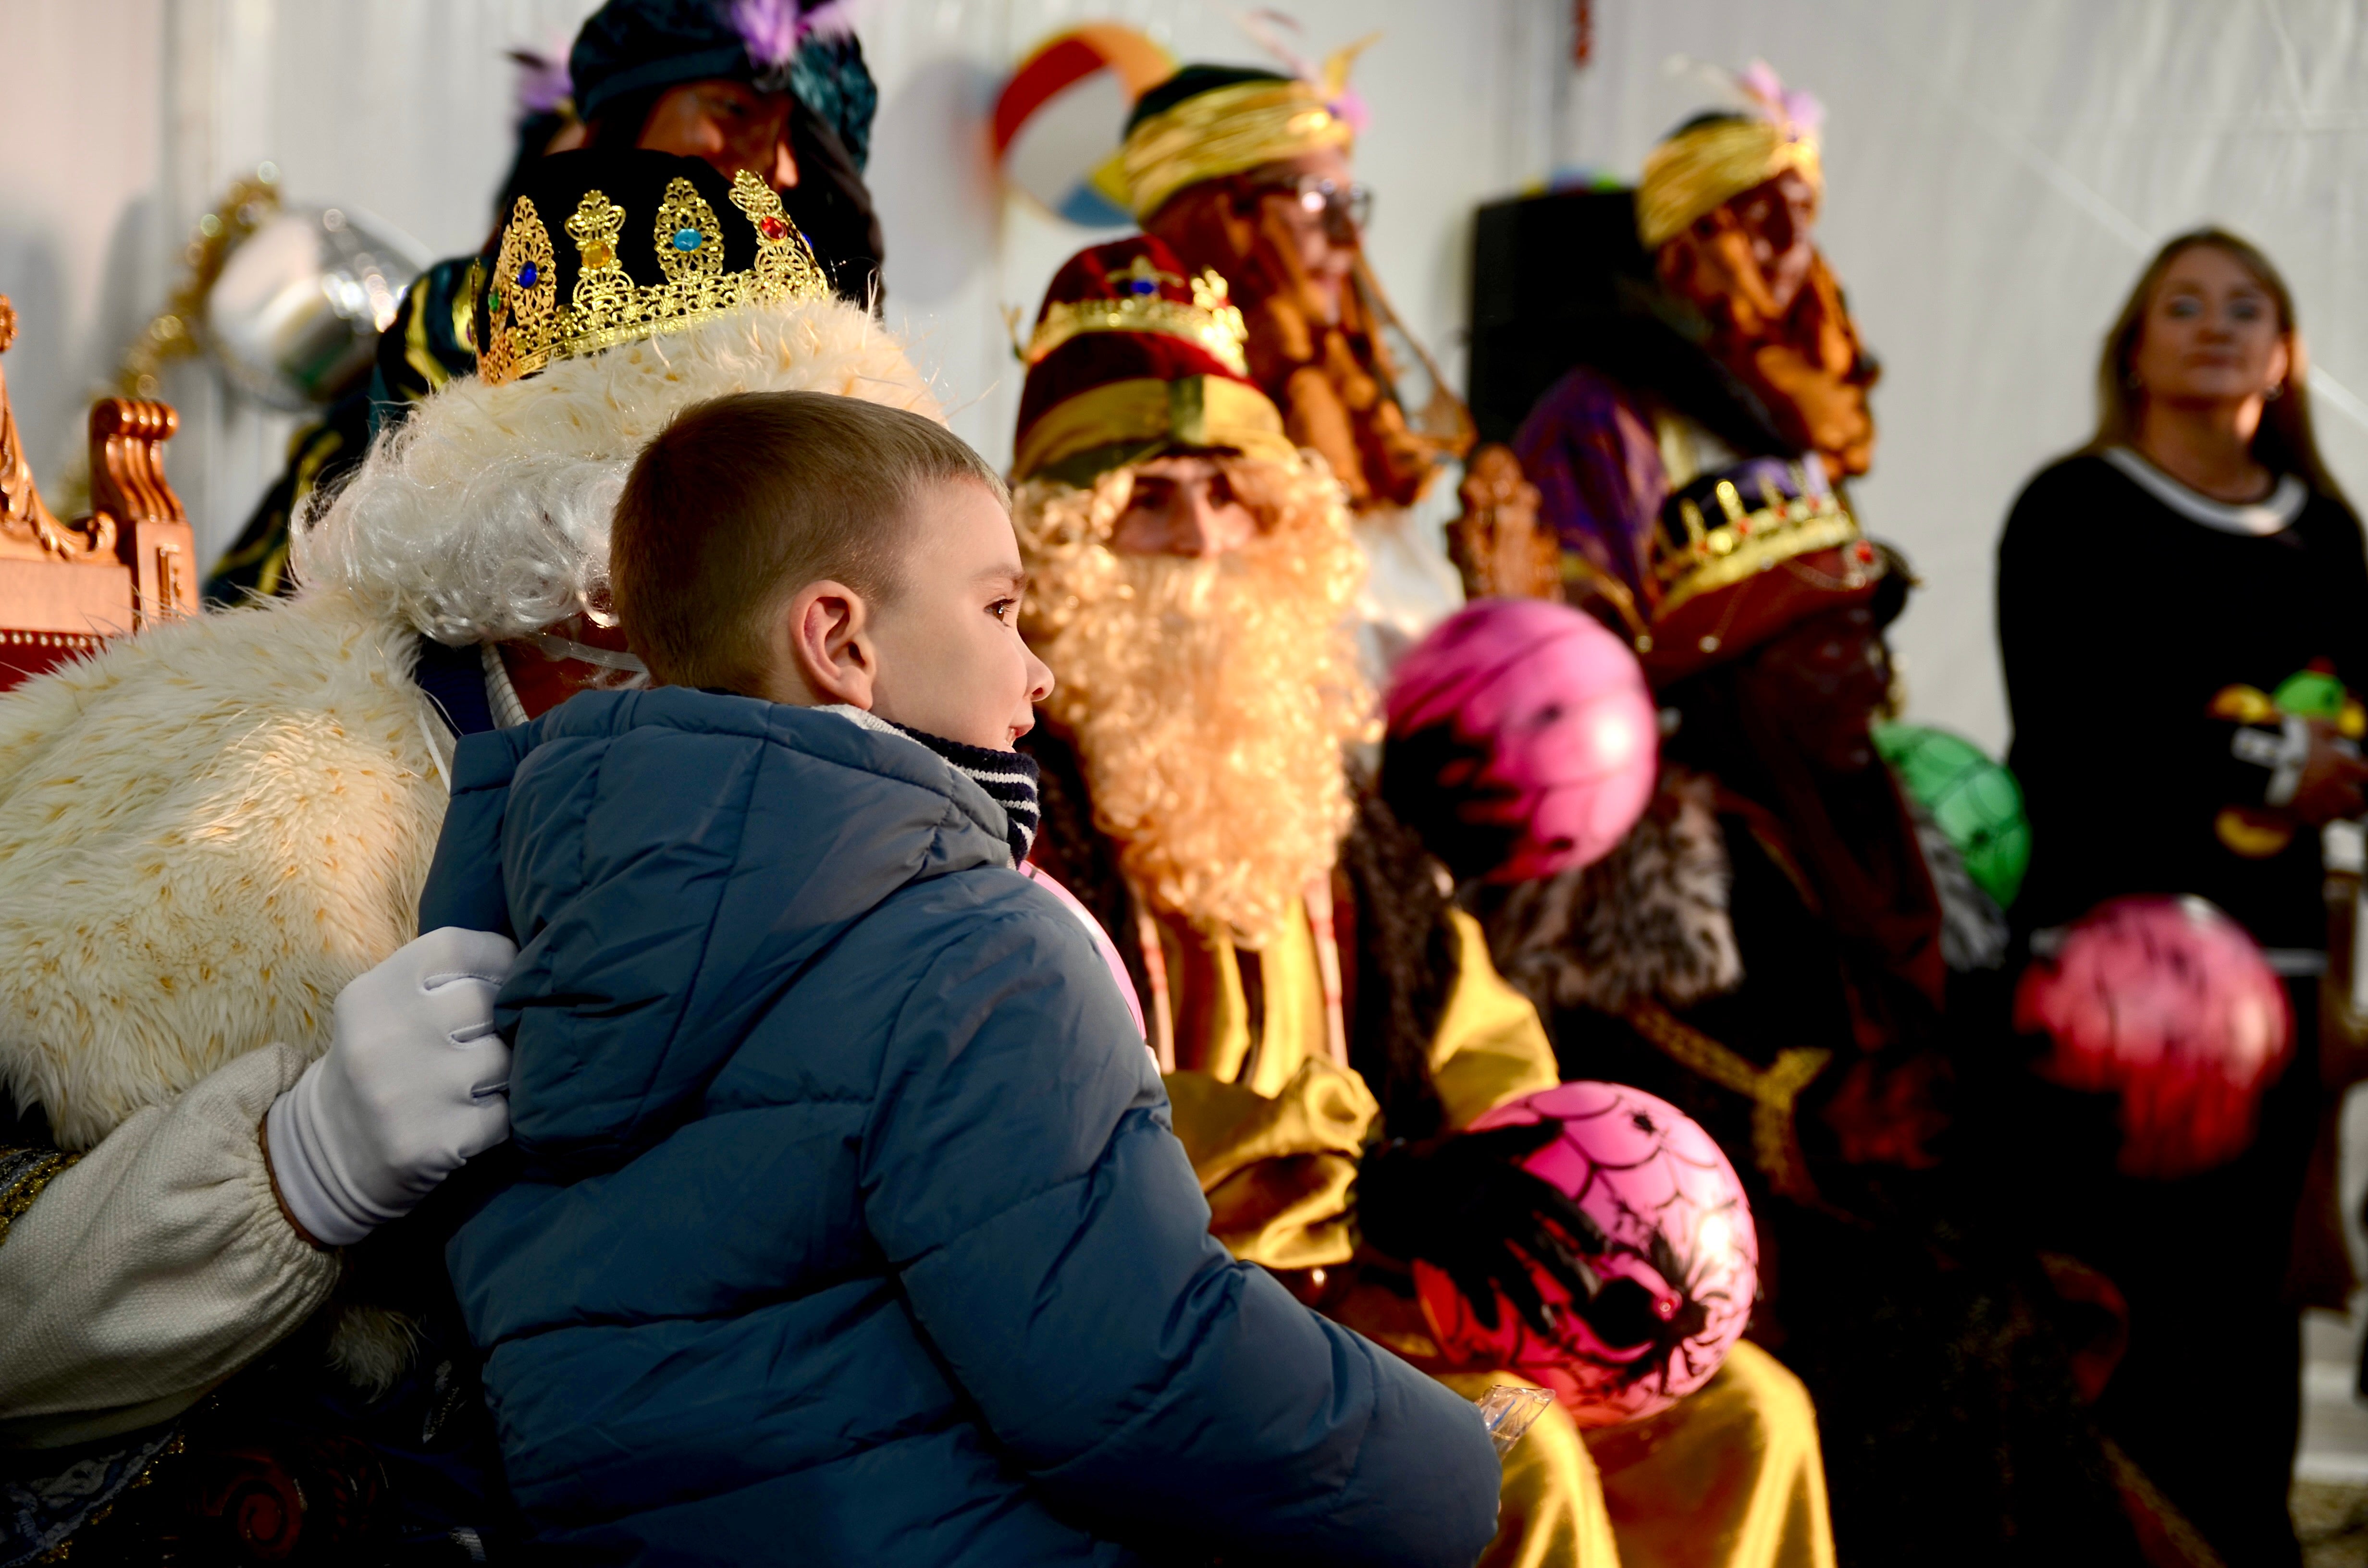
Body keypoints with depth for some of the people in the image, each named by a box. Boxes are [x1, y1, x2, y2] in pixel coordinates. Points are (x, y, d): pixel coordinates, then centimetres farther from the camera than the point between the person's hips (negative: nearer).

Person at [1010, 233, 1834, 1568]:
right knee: (1512, 1460, -28)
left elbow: (1463, 1029, 19)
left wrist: (1558, 1190, -1)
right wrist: (1364, 1188, -29)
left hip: (1356, 1282, 8)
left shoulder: (1303, 754, 18)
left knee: (1744, 1417, -2)